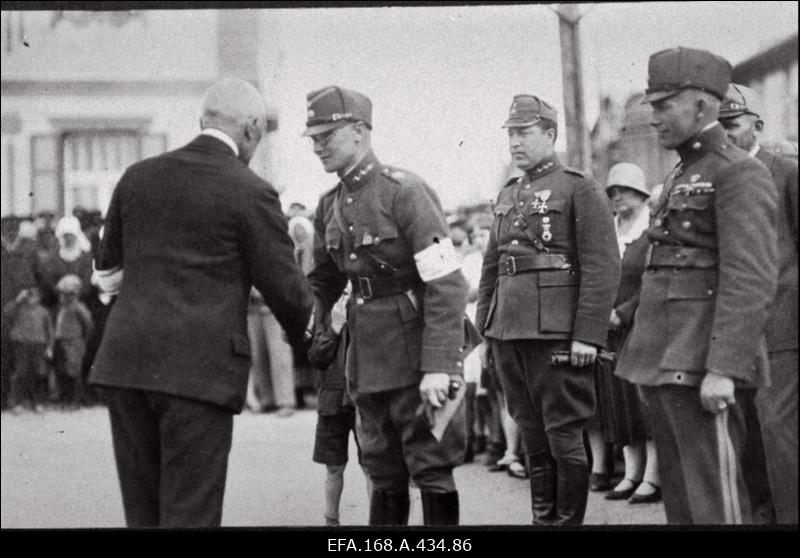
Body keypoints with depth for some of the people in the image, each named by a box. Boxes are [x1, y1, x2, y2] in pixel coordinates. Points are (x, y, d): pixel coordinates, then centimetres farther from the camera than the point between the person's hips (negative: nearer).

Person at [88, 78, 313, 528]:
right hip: (199, 370, -5)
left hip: (126, 361, 5)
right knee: (191, 512, 1)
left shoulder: (138, 176, 9)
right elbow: (285, 288, -2)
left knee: (143, 512, 13)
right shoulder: (250, 193, -7)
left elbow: (108, 268, 19)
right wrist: (303, 330, 18)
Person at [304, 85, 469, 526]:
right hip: (367, 363, 7)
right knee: (384, 475, 14)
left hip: (418, 358, -7)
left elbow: (446, 284, -19)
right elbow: (323, 279, 20)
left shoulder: (404, 192, -14)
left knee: (431, 469, 1)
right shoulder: (330, 207, 9)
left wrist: (439, 367, -24)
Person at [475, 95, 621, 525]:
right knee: (532, 436, 12)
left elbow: (603, 267, -11)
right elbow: (491, 269, 21)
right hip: (508, 335, 6)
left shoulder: (578, 189, -4)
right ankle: (542, 518, 20)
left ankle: (568, 521, 7)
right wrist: (485, 330, 16)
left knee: (564, 436, -2)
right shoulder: (507, 196, 16)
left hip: (556, 335, -6)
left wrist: (587, 336, -16)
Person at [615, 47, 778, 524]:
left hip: (703, 370, -9)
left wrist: (724, 369, -24)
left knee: (715, 501, -8)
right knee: (679, 497, 13)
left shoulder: (739, 173, -9)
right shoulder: (683, 176, 20)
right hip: (666, 362, 9)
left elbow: (751, 281, -18)